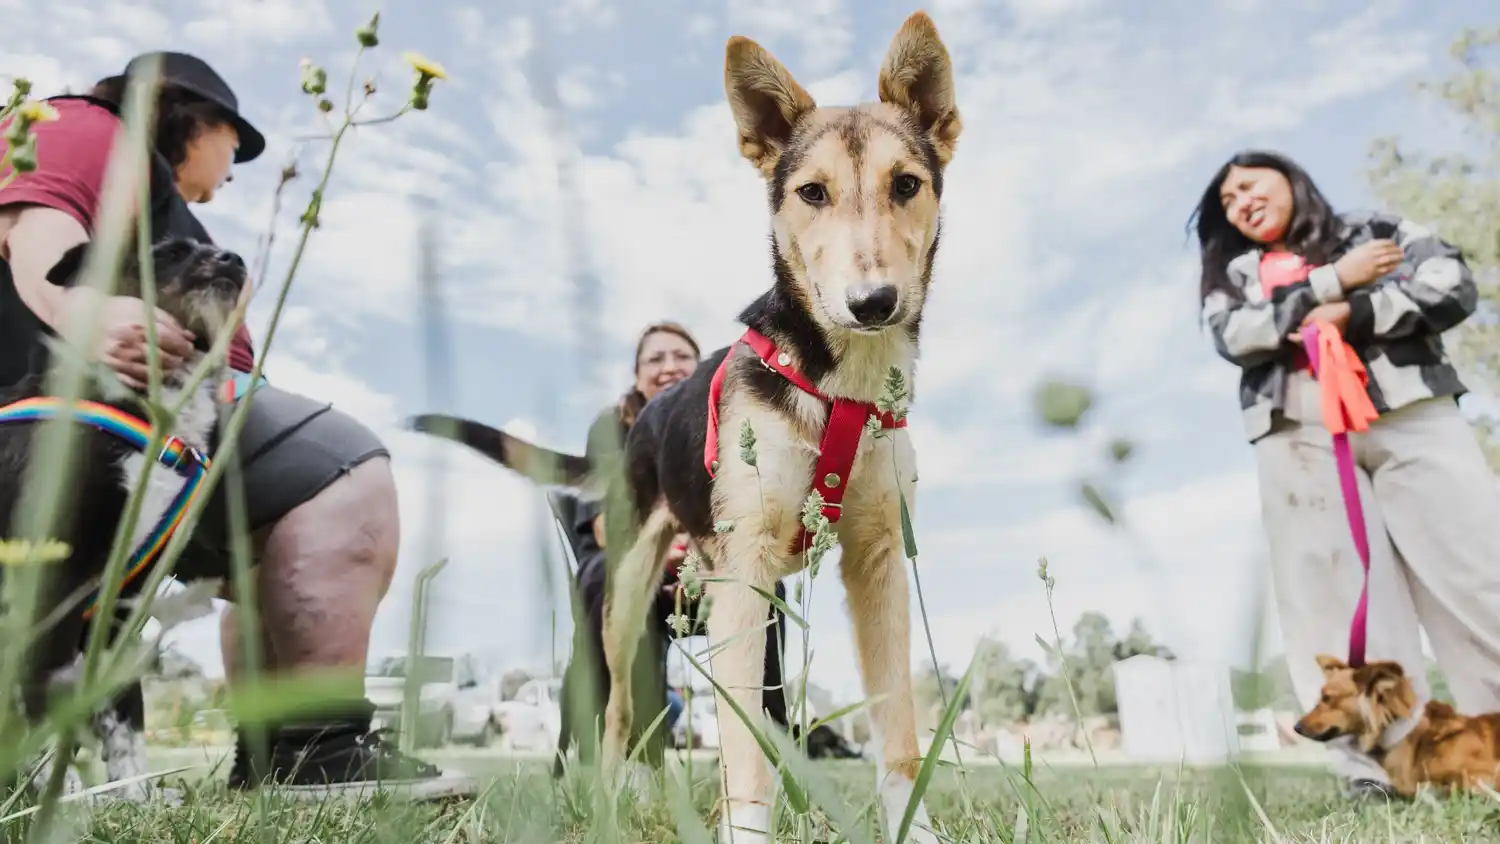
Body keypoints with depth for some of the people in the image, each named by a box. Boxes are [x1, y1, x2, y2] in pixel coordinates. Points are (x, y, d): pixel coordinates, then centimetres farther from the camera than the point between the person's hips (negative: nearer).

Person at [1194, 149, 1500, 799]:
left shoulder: (1377, 231, 20)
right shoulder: (1232, 276, 21)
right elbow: (1236, 338, -1)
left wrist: (1353, 315, -8)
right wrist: (1335, 280, -2)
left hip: (1408, 414, 0)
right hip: (1299, 438, 0)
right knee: (1339, 592, -8)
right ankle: (1382, 759, -6)